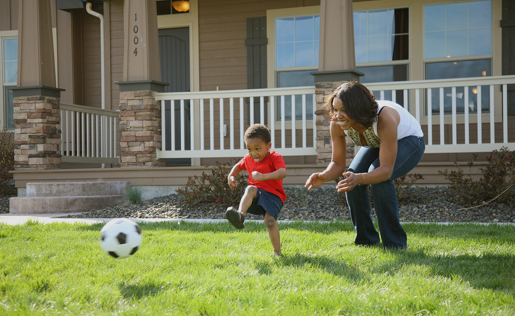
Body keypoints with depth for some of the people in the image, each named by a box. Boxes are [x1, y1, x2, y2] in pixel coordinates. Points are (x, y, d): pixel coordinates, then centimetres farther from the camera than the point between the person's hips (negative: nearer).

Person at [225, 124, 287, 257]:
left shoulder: (275, 157, -9)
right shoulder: (248, 159, 10)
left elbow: (282, 173, -30)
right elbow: (238, 166, 33)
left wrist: (263, 176, -43)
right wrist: (231, 175, 12)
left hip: (273, 195, -3)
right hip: (256, 195, 4)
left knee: (270, 221, -24)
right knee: (250, 189, -32)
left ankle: (277, 252, -9)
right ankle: (240, 215, -56)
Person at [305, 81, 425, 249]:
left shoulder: (384, 119, -42)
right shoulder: (337, 125, -25)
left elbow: (386, 170, -43)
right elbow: (338, 163, -15)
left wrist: (359, 178, -61)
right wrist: (324, 176, -38)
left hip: (409, 140, -6)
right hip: (377, 143, 6)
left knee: (378, 175, -32)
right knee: (350, 178, -18)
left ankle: (395, 244, -18)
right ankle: (366, 240, 1)